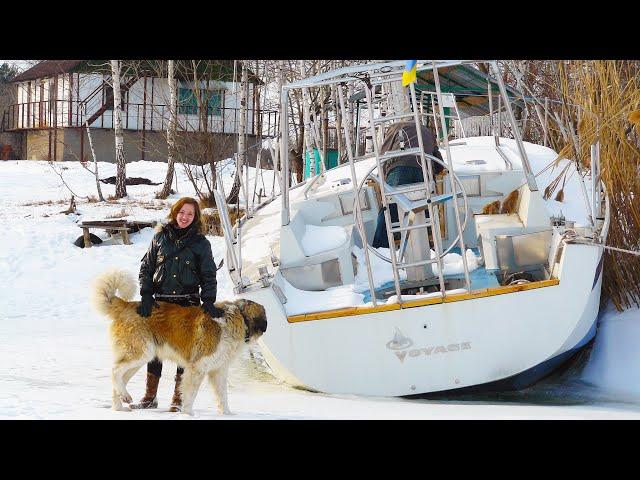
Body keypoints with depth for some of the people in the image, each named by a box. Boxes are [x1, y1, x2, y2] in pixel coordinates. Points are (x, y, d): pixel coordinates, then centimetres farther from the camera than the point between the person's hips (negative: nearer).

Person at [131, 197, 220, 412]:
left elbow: (208, 275, 2)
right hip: (160, 301, 2)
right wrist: (146, 295, -4)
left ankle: (179, 398, 6)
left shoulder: (200, 242, 3)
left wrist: (208, 301, -11)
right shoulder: (160, 237, 7)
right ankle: (150, 396, 14)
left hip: (188, 303, -2)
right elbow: (146, 267, 8)